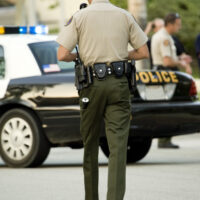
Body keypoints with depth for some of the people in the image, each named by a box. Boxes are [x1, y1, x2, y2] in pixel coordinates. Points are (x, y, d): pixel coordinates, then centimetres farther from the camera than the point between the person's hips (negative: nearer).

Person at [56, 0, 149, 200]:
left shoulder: (79, 17, 0)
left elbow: (62, 55, -6)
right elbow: (143, 52, 9)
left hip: (92, 84, 0)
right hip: (118, 83, 1)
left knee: (90, 144, 13)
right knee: (118, 146, -5)